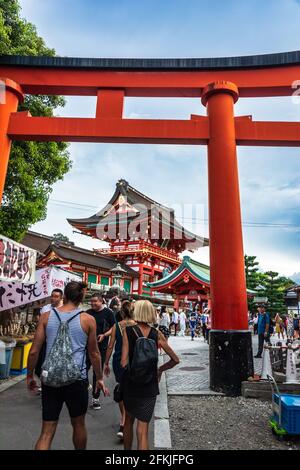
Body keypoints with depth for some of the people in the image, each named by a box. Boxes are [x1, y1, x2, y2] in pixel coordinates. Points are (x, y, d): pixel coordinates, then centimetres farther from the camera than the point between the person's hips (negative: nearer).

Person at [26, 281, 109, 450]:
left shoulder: (47, 316, -1)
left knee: (47, 431, 12)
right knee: (78, 424, 21)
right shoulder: (88, 319, -4)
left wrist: (30, 375, 15)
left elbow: (34, 351, 0)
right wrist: (100, 378, 14)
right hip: (77, 378, -1)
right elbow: (94, 353, 2)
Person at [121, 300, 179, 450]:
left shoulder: (128, 331, -12)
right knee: (142, 430, 8)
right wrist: (160, 369, 13)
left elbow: (124, 362, -16)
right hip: (149, 387, 0)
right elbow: (175, 360, -3)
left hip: (130, 385, 0)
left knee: (129, 420, 25)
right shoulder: (157, 335, -8)